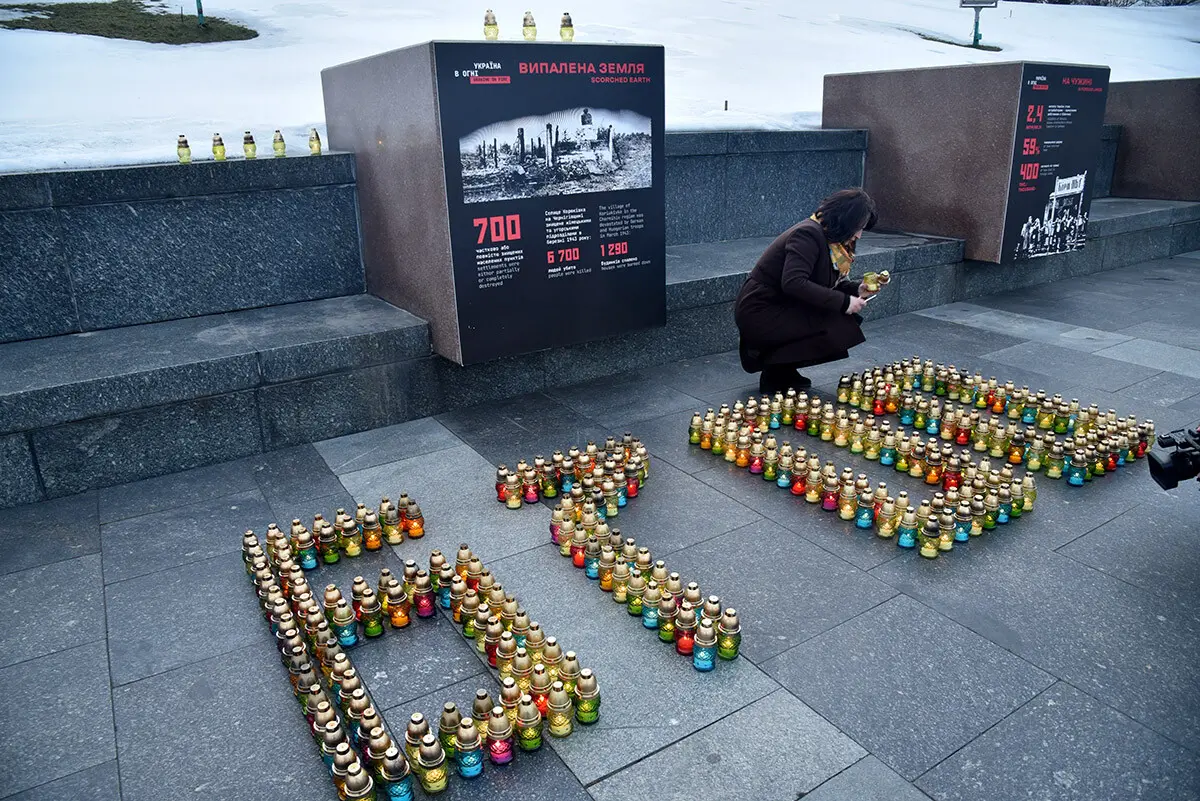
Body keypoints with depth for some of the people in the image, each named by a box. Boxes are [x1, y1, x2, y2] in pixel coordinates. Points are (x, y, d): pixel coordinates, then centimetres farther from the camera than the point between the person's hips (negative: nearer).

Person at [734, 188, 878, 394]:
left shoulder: (830, 239, 11)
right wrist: (843, 302, -27)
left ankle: (783, 371, 7)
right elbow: (793, 283, -31)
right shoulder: (808, 234, -19)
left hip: (780, 311, 10)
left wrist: (857, 290, -2)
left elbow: (828, 284, 17)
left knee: (850, 321, 4)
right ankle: (774, 375, -7)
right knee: (839, 328, -19)